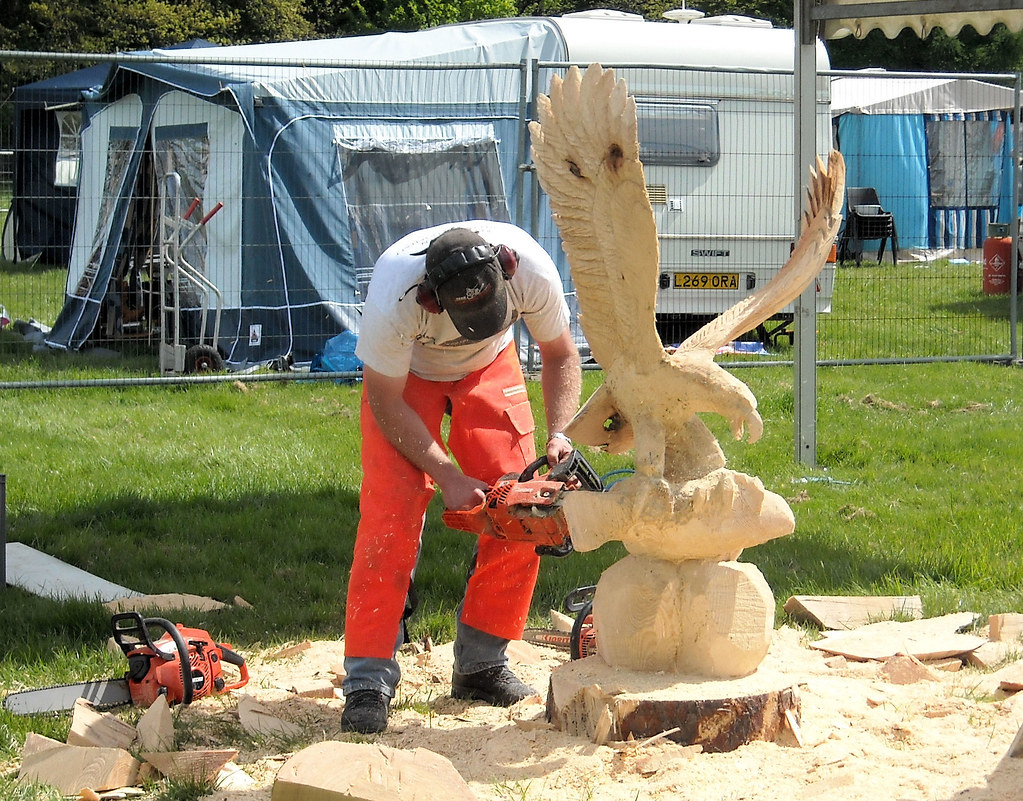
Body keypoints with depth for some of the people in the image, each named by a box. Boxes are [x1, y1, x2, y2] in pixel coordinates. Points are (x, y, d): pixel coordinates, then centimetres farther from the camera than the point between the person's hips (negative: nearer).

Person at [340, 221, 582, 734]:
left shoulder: (531, 270, -33)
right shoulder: (394, 295, -41)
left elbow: (560, 356, -11)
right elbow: (386, 403, -25)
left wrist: (558, 436, -24)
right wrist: (447, 478, -27)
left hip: (489, 367, 3)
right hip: (404, 371, -3)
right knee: (391, 515, -17)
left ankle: (481, 664, 6)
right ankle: (367, 681, -13)